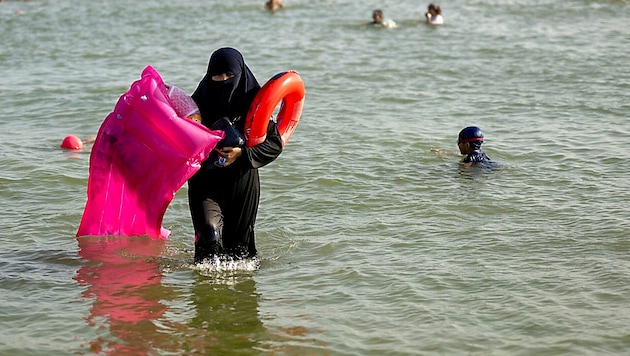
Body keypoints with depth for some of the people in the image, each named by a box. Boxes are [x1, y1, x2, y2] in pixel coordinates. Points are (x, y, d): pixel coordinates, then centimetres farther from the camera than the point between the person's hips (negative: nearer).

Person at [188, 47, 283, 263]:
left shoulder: (253, 102, -2)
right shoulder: (199, 103, 1)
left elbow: (275, 143, -2)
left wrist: (242, 154, -15)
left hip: (242, 183, 0)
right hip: (205, 182, 0)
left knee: (239, 239, 5)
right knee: (210, 234, -18)